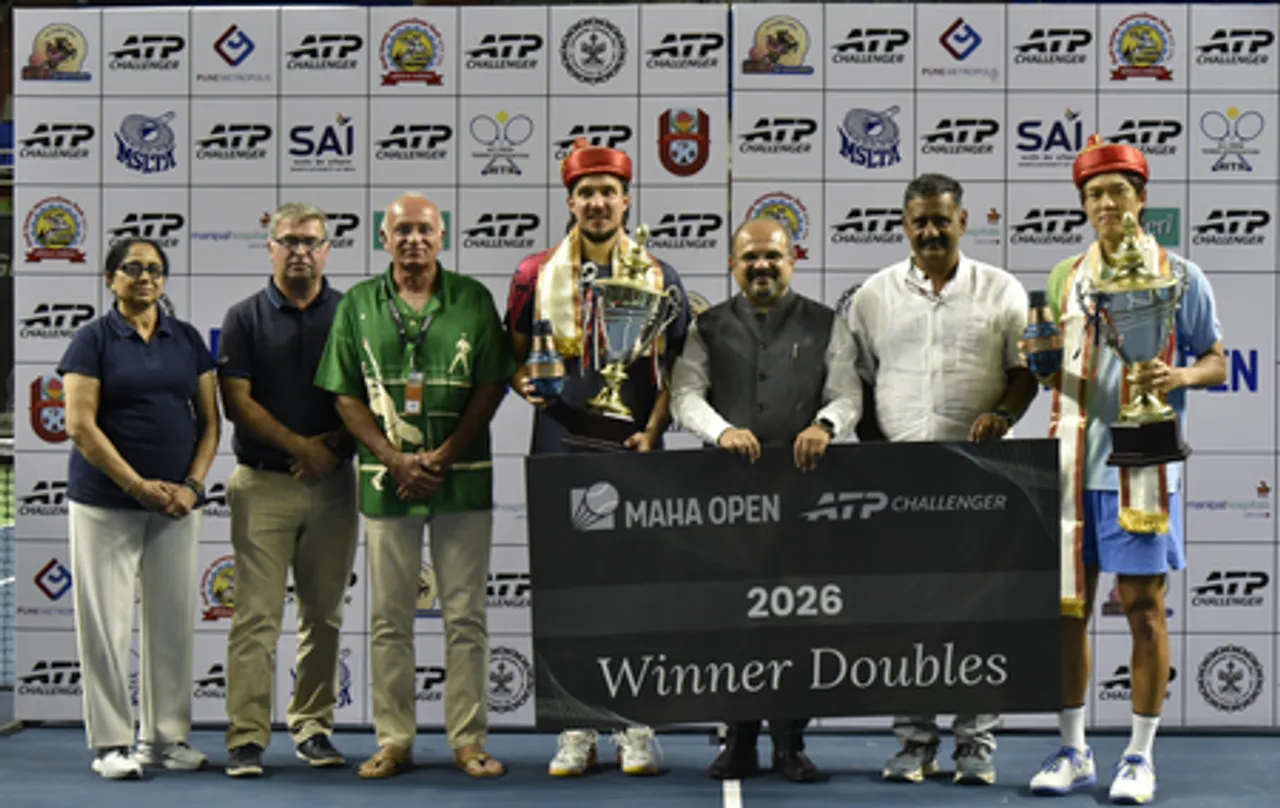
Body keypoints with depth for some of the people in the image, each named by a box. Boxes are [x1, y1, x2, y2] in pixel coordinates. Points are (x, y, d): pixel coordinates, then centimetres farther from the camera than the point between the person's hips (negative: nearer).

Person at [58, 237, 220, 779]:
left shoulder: (187, 340, 10)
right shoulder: (94, 340, -1)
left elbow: (209, 420, 10)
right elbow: (80, 425, -8)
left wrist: (192, 485, -4)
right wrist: (138, 486, -13)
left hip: (176, 504, 4)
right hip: (105, 503, -4)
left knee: (173, 619, 7)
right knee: (107, 622, -1)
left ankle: (165, 736, 18)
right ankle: (111, 743, 9)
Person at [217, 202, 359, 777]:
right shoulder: (245, 318, 3)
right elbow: (237, 403, -4)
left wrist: (333, 444, -10)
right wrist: (300, 446, -11)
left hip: (332, 484, 2)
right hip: (263, 484, -2)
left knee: (324, 614, 8)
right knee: (256, 615, -5)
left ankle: (313, 726, 18)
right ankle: (247, 736, -2)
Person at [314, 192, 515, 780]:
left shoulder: (473, 299, 4)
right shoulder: (358, 304, 7)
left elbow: (493, 386, 0)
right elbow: (345, 396, 4)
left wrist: (442, 456, -9)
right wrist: (394, 459, -9)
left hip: (462, 477, -1)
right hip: (387, 480, 1)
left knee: (466, 615, 2)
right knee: (389, 617, 5)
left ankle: (469, 740, 10)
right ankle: (393, 742, 13)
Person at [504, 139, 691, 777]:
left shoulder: (659, 276, 6)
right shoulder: (536, 275, 7)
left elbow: (677, 370, 8)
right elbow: (513, 357, 14)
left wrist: (653, 430, -5)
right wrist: (523, 382, -8)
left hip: (634, 453, 0)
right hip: (560, 450, 1)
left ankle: (637, 731, 10)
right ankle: (576, 732, 12)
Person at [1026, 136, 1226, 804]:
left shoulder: (1178, 275, 2)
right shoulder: (1066, 277, 12)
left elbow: (1217, 361, 4)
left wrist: (1181, 376, -16)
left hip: (1141, 462, -3)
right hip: (1073, 463, 4)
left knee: (1143, 605, 1)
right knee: (1067, 605, 6)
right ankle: (1072, 750, 17)